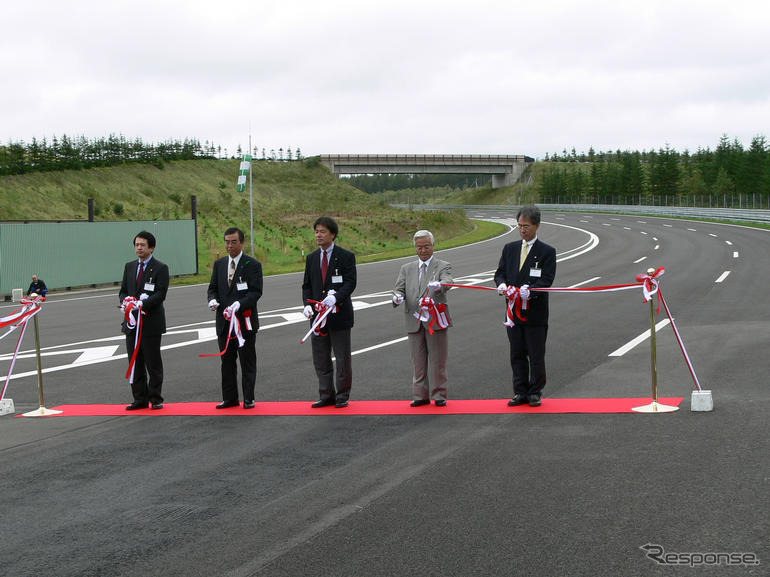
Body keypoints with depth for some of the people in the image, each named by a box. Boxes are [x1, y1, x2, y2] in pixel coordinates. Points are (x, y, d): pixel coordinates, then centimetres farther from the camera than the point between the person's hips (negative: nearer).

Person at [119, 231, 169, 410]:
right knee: (135, 362, 7)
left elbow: (161, 294, -12)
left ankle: (155, 399, 9)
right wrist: (125, 301, -8)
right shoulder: (129, 267, 14)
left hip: (151, 322, -5)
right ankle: (140, 399, 14)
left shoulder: (160, 268, -4)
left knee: (153, 362, 0)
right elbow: (123, 290, 14)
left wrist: (143, 304, -24)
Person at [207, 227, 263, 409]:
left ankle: (248, 399, 8)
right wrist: (212, 300, -9)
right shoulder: (219, 264, 12)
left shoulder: (253, 264, -4)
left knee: (247, 361, 2)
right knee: (227, 361, 9)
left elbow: (256, 291, -10)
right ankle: (229, 398, 16)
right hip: (224, 320, 5)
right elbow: (213, 287, 14)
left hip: (245, 321, -5)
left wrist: (239, 304, -24)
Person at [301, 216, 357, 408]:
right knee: (320, 359, 7)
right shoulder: (311, 258, 12)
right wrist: (307, 304, -5)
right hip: (318, 315, 5)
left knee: (343, 358, 3)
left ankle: (342, 396, 14)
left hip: (339, 314, -5)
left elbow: (350, 283, -11)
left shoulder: (346, 256, -3)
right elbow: (307, 286, 13)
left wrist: (336, 297, -28)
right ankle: (326, 395, 16)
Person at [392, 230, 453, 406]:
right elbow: (399, 288, 7)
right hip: (414, 322, 3)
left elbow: (447, 282, -16)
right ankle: (421, 395, 14)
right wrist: (397, 297, -18)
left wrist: (438, 285, -40)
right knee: (418, 361, 7)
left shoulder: (443, 266, 4)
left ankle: (439, 395, 8)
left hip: (435, 320, -3)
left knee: (437, 360, 0)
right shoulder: (407, 269, 16)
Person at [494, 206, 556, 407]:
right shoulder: (510, 249, 12)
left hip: (535, 313, -4)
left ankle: (535, 392, 13)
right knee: (517, 355, 9)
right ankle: (521, 392, 17)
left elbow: (547, 279, -11)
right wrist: (502, 284, -12)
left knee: (536, 356, 2)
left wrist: (530, 289, -28)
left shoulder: (547, 252, -2)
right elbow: (500, 272, 11)